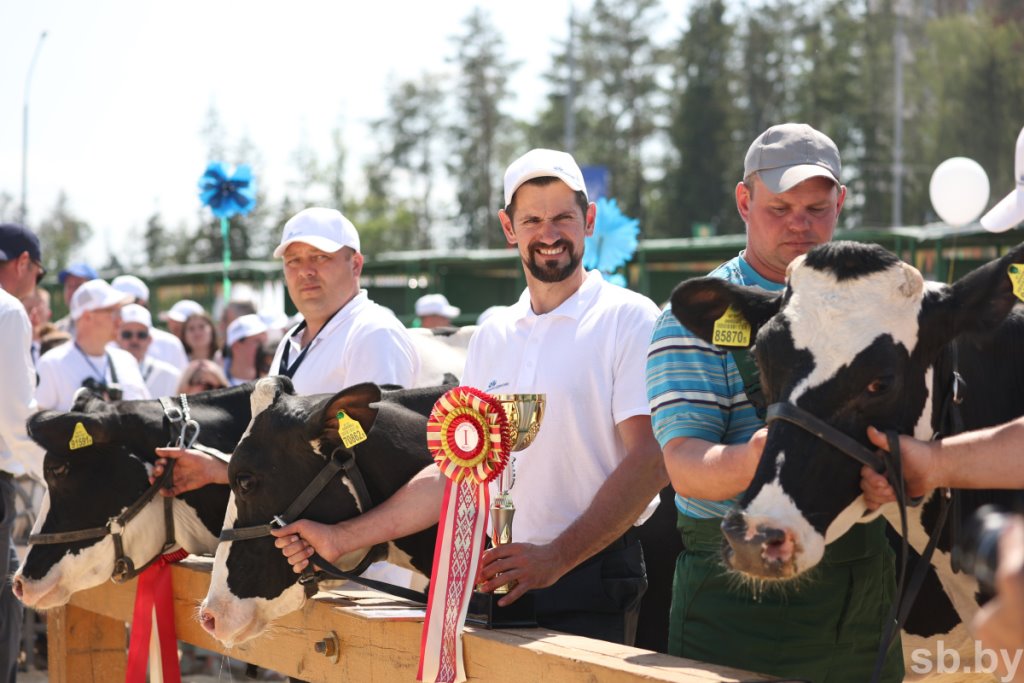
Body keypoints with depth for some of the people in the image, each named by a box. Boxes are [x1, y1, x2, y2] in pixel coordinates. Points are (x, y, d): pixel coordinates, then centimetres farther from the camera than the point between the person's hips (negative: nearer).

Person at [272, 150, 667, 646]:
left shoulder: (629, 320, -4)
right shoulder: (492, 338, 14)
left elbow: (651, 461, -13)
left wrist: (556, 559, -22)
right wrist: (342, 540, 9)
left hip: (591, 587, -5)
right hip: (496, 578, 5)